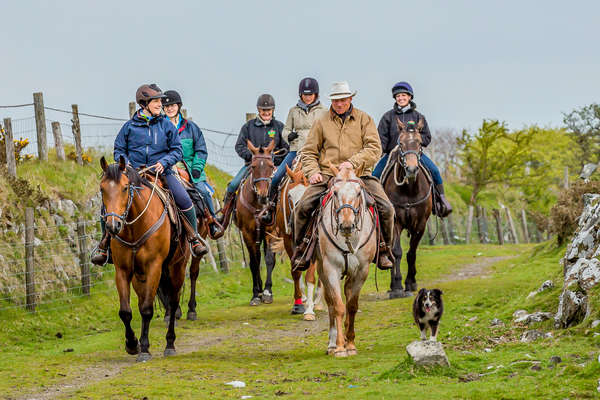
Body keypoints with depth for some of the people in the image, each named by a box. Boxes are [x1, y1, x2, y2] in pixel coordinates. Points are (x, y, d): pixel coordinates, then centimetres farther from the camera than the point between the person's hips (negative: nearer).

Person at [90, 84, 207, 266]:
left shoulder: (166, 126, 6)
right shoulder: (129, 126, 4)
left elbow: (177, 150, 8)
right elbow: (119, 150, 12)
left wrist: (164, 162, -11)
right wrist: (125, 163, -9)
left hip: (161, 172, 0)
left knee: (185, 201, -18)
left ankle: (194, 239, 4)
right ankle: (105, 242, 1)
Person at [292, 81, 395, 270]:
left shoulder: (364, 119, 7)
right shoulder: (322, 122, 10)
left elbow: (374, 148, -3)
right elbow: (308, 152, 14)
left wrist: (352, 162, -16)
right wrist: (312, 171, -6)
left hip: (359, 174, -1)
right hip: (327, 175, 1)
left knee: (386, 208, -18)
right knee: (302, 207, -20)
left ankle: (384, 250, 3)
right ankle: (300, 249, 1)